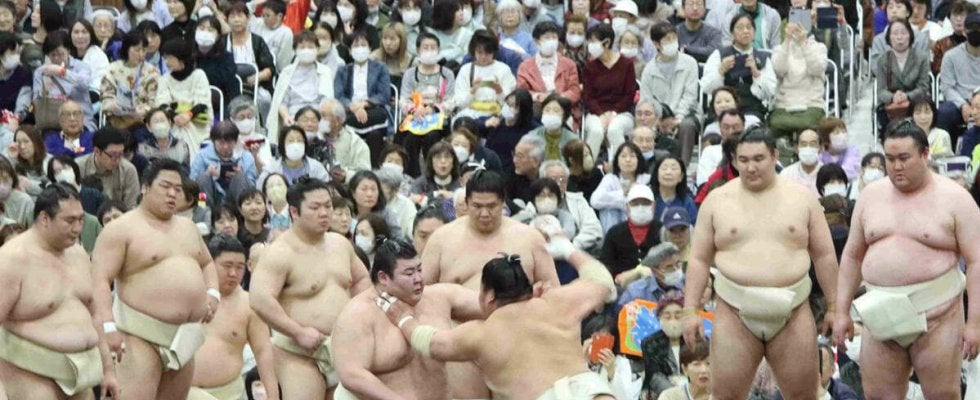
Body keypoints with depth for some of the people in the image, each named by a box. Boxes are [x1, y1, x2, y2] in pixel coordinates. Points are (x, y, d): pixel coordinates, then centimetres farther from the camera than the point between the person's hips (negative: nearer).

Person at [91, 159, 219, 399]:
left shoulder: (187, 227, 18)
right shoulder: (122, 229, -6)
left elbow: (206, 264, 32)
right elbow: (100, 280, -13)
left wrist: (213, 293, 11)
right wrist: (108, 325, -24)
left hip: (183, 337, 8)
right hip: (140, 334, -8)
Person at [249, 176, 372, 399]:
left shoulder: (340, 244, 11)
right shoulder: (280, 253, -14)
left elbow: (362, 279, 26)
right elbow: (259, 300, -24)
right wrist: (299, 333, -23)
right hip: (301, 351, -7)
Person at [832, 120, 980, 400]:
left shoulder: (954, 198, -4)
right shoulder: (871, 195, 10)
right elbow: (852, 256, 16)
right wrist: (842, 311, 11)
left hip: (936, 315, -4)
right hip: (881, 315, 4)